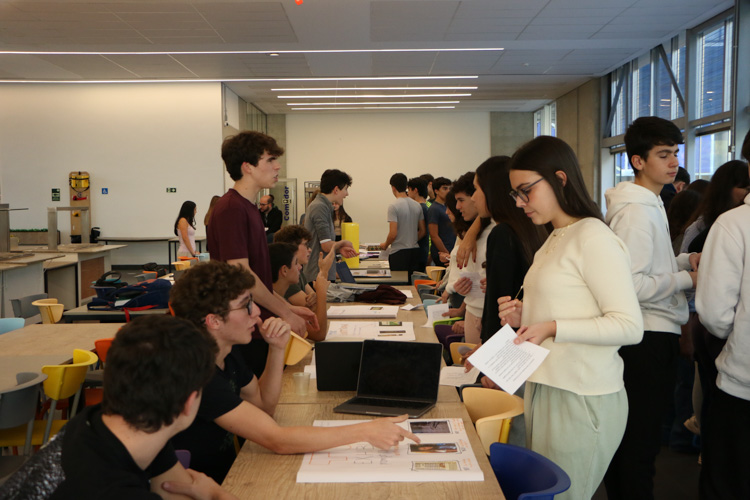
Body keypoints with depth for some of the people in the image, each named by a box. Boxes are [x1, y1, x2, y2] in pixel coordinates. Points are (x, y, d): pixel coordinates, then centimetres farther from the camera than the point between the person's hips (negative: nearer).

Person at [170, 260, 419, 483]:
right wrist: (366, 431, -27)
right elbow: (277, 439, -29)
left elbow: (265, 403, 11)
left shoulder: (226, 353, 0)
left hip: (228, 472, 8)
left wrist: (277, 348, -6)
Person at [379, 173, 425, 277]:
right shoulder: (417, 205, 8)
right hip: (415, 251, 6)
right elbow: (423, 232, 11)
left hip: (399, 252, -6)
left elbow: (393, 234, -15)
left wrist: (385, 245, 3)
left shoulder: (393, 206, -12)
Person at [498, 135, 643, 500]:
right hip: (545, 388, 8)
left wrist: (553, 328, -24)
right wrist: (524, 317, 3)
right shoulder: (554, 240, 15)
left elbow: (630, 325, -18)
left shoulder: (593, 237, -13)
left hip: (581, 400, -8)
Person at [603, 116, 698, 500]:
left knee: (627, 437, 18)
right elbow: (630, 285, -24)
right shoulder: (637, 210, -17)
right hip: (650, 338, -10)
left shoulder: (650, 204, 17)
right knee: (641, 444, -1)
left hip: (650, 335, 10)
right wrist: (685, 280, -15)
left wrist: (684, 260, 9)